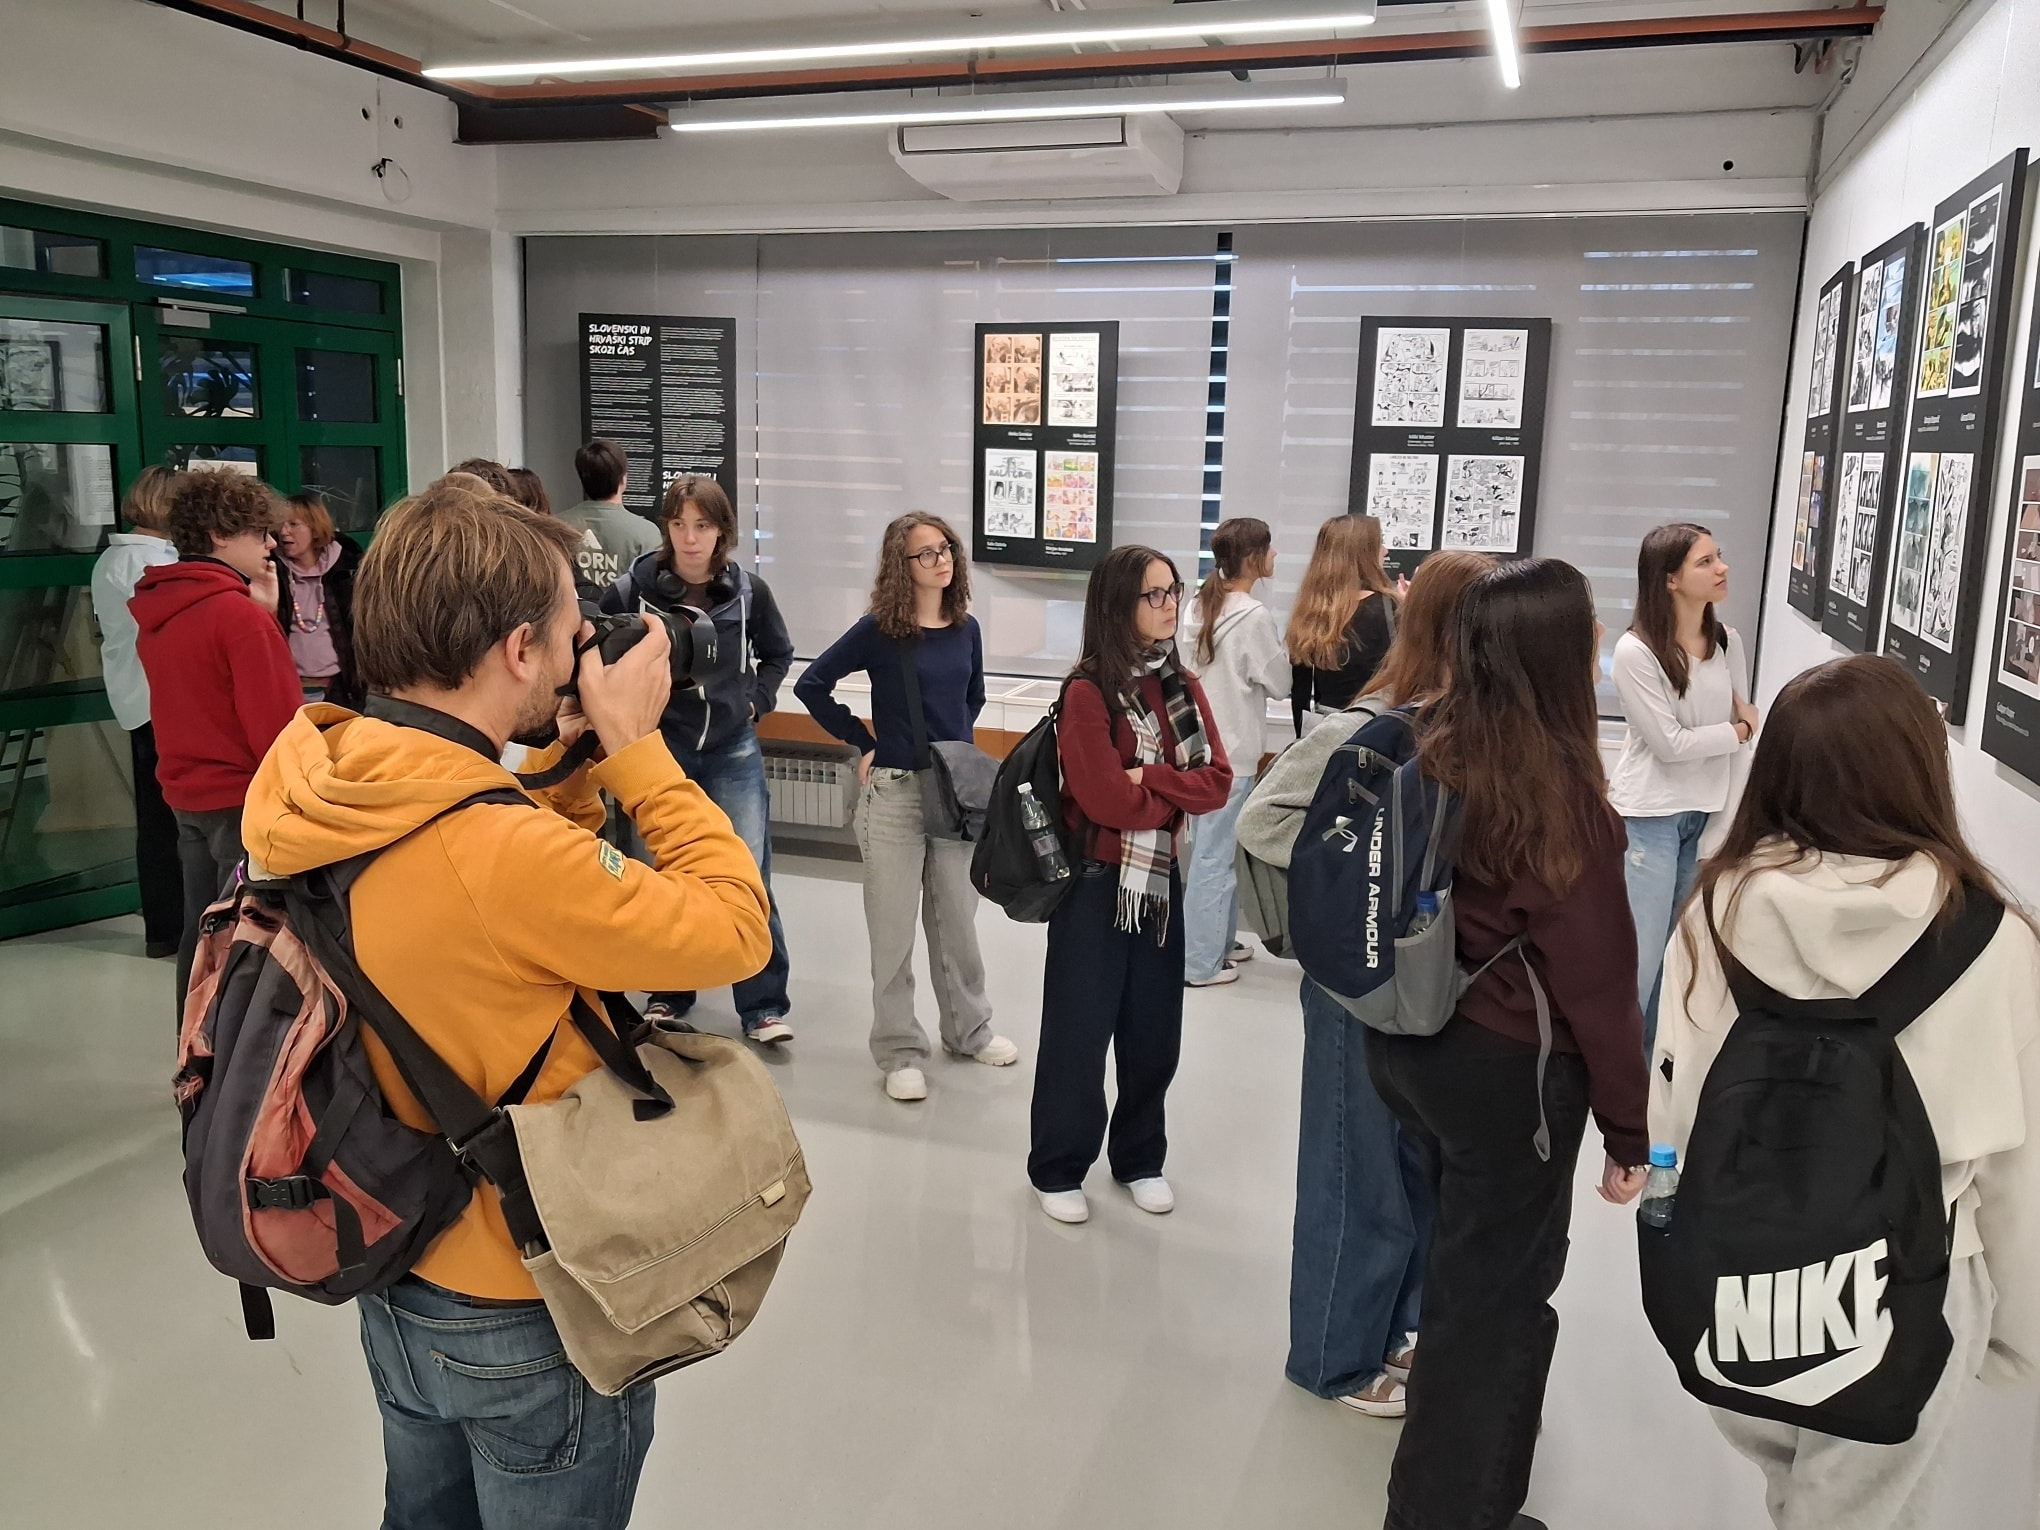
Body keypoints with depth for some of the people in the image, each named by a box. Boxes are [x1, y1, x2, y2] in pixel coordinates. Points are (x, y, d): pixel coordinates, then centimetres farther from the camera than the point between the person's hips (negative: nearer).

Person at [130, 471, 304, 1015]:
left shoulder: (156, 610, 7)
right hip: (246, 801, -8)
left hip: (187, 794, 8)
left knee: (202, 933, 17)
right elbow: (279, 724, -21)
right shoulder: (241, 614, -18)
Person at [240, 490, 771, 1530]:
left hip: (395, 1287, 8)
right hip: (526, 1324, -7)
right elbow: (734, 930, -24)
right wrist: (634, 747, -18)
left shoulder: (317, 800, -8)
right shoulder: (503, 855, -35)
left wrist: (571, 761, -3)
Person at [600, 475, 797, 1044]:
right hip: (660, 749, 0)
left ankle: (763, 1007, 9)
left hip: (733, 751, 1)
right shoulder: (632, 589, -12)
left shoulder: (748, 590, -5)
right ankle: (668, 993, 28)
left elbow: (778, 652, 12)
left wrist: (757, 699, 2)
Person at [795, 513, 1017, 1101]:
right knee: (893, 928, 5)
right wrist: (862, 743, -9)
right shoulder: (878, 630, -9)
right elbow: (811, 686, -8)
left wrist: (960, 742, 8)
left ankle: (968, 1030, 33)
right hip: (894, 792, -4)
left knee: (957, 919, 16)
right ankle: (899, 1050, 17)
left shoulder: (965, 629, 4)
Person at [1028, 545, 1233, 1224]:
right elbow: (1109, 801, -20)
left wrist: (1148, 778, -17)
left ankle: (1140, 1159, 31)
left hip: (1162, 881, 5)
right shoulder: (1088, 693, -13)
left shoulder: (1184, 688, 6)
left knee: (1154, 1033, 13)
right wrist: (1178, 794, -7)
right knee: (1079, 1033, 4)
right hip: (1097, 884, -5)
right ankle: (1058, 1169, 21)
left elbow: (1217, 783, -3)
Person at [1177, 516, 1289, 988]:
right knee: (1216, 853, 0)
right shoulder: (1254, 617, -17)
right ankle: (1200, 961, 8)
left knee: (1212, 847, 18)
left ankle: (1217, 939, 30)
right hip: (1232, 750, -8)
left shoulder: (1200, 604, 6)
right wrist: (1282, 646, 5)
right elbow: (1279, 682, -8)